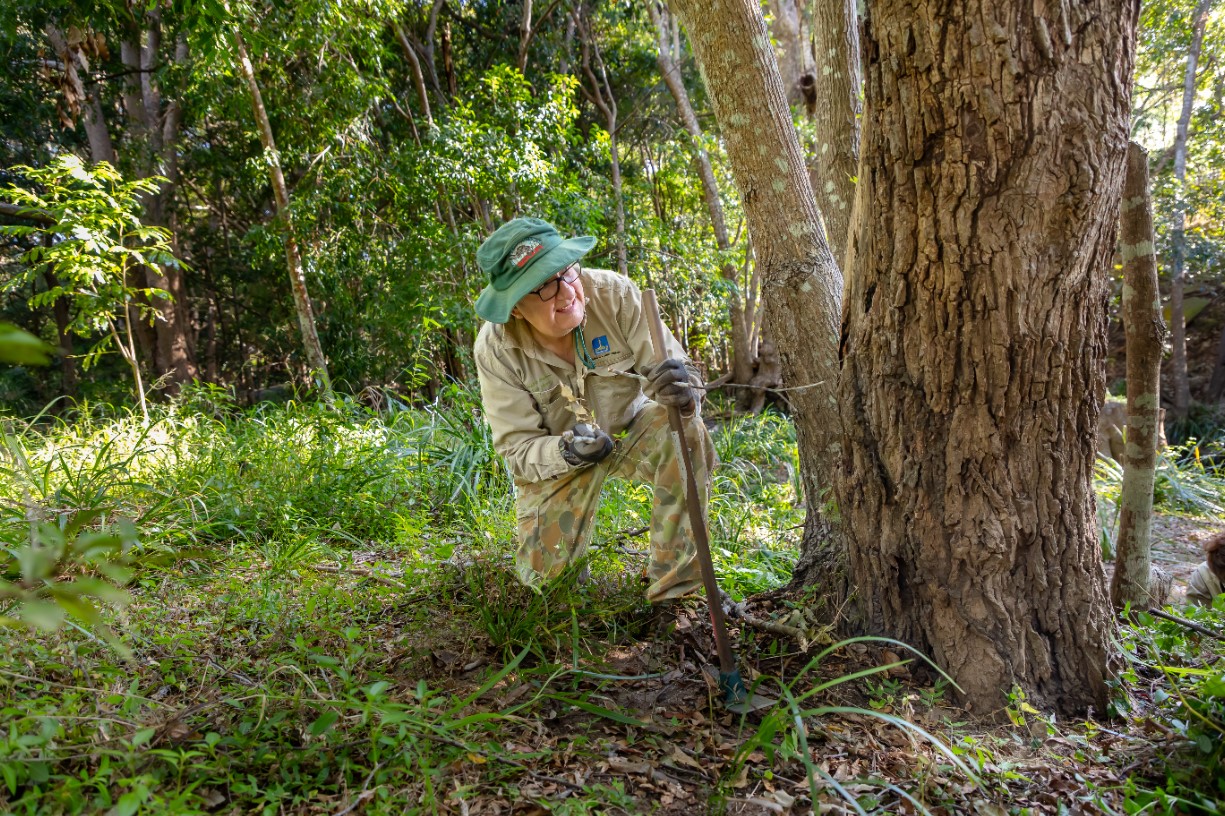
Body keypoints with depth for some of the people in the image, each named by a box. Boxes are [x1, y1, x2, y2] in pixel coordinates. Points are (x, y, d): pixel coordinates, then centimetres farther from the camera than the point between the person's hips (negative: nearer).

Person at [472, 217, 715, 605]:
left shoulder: (614, 293, -24)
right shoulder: (495, 349, -23)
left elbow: (676, 369, -22)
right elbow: (517, 448, -18)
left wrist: (683, 392, -47)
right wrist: (566, 451, -40)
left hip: (631, 425, 0)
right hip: (556, 453, 0)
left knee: (684, 433, -32)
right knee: (546, 577, -8)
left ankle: (674, 582, -18)